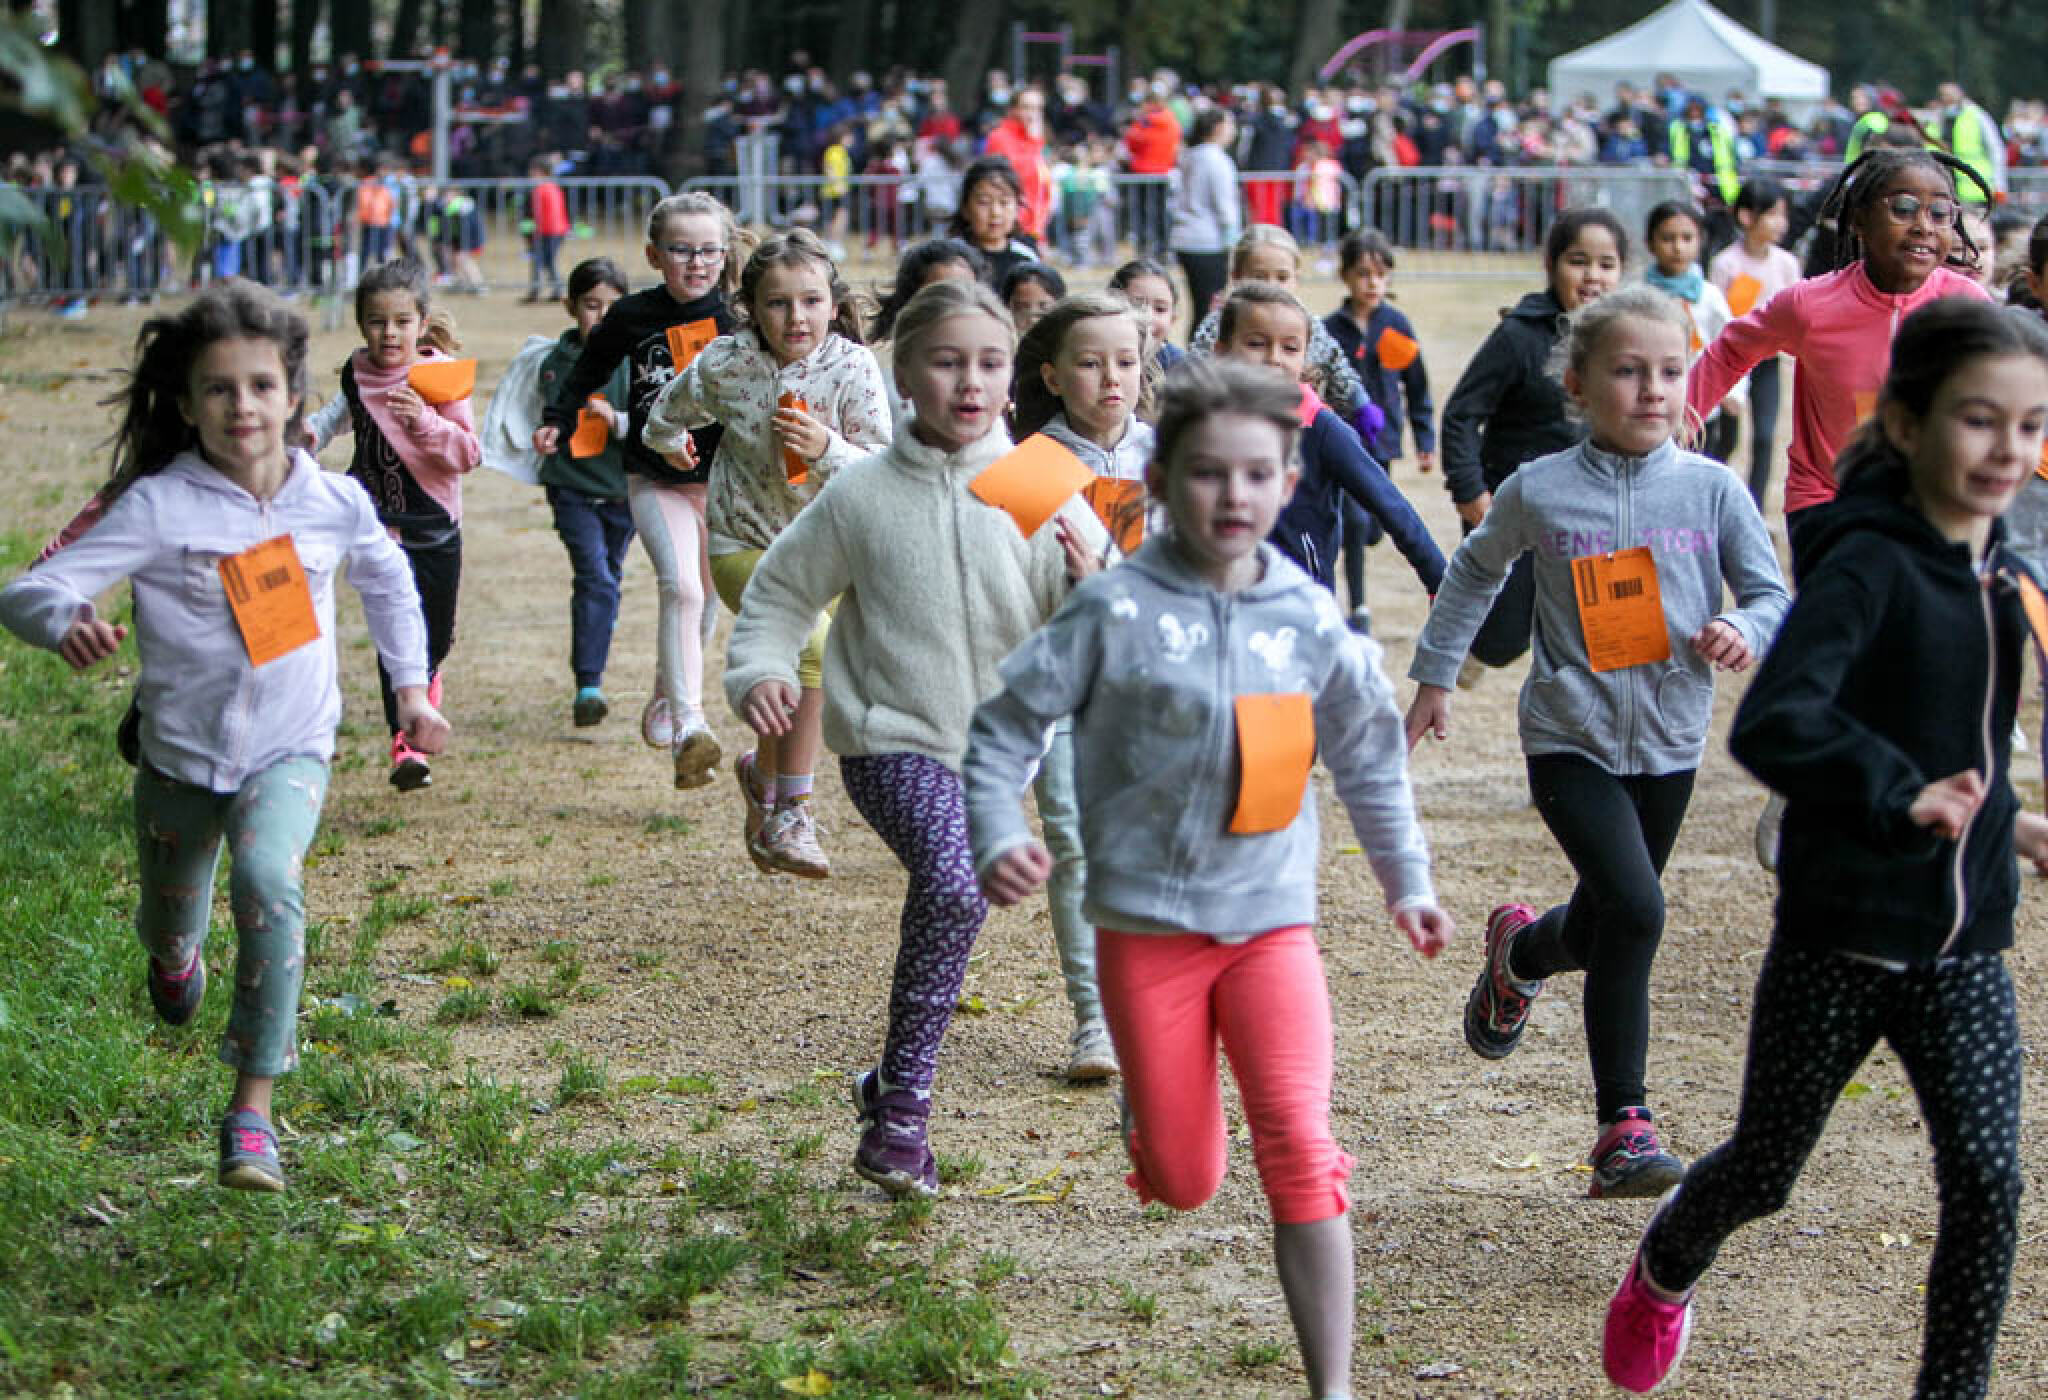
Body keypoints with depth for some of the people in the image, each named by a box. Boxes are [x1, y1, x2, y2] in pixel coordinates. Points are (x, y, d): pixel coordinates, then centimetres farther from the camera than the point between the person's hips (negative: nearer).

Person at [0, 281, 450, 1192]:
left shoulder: (334, 504, -7)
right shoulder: (157, 508, -17)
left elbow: (387, 583, 17)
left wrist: (412, 689, 13)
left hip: (289, 750, 0)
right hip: (181, 750, 1)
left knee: (268, 879, -30)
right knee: (168, 925, 21)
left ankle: (252, 1108, -22)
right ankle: (177, 956, 64)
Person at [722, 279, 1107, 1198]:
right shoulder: (861, 495, -6)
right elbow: (781, 591, 5)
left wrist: (1091, 568, -24)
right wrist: (758, 669, -12)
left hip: (1001, 745, 4)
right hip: (892, 740, -4)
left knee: (952, 899, 14)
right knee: (952, 885, -28)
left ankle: (894, 1082, 38)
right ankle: (903, 1106, -18)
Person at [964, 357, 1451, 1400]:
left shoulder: (1309, 620, 2)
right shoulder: (1116, 610, -8)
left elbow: (1368, 755, 17)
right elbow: (1004, 727, -4)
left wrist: (1406, 879, 20)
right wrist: (997, 838, -18)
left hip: (1272, 919, 1)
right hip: (1145, 923, -1)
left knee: (1300, 1148, -15)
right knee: (1183, 1183, 6)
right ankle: (1148, 1108, 44)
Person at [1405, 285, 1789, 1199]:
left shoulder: (1712, 489, -3)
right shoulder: (1539, 492, -6)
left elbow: (1770, 594, 0)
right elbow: (1475, 573, 12)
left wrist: (1745, 632, -23)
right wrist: (1435, 676, 18)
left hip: (1668, 743, 3)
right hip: (1571, 737, -3)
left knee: (1604, 927, 17)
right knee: (1634, 910, -23)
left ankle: (1519, 952, 53)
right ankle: (1623, 1125, -5)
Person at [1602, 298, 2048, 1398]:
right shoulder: (1868, 564, -17)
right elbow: (1771, 727, -32)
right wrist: (1905, 796, -40)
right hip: (1840, 938, -5)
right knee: (1766, 1166, 12)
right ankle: (1663, 1272, 43)